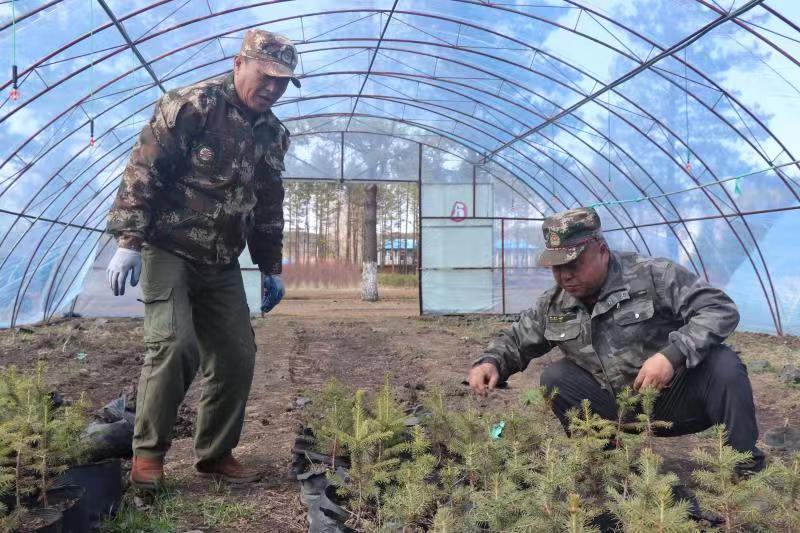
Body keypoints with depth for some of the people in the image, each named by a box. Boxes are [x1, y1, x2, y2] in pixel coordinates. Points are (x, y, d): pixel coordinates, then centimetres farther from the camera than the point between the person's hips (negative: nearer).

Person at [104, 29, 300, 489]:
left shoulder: (273, 135, 11)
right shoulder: (192, 106, -10)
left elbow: (269, 207, 19)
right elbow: (143, 171, -14)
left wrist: (272, 268, 17)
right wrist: (129, 240, -20)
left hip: (221, 263, 7)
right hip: (168, 249, -6)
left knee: (237, 355, 3)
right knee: (175, 344, -19)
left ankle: (216, 454, 20)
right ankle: (148, 452, 1)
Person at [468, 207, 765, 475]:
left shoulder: (653, 276, -17)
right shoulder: (553, 306, -3)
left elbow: (721, 309, -22)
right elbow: (516, 342, 10)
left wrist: (672, 354, -35)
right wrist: (492, 361, -13)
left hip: (675, 398, -3)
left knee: (723, 364, -29)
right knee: (555, 379, -13)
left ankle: (747, 469, -10)